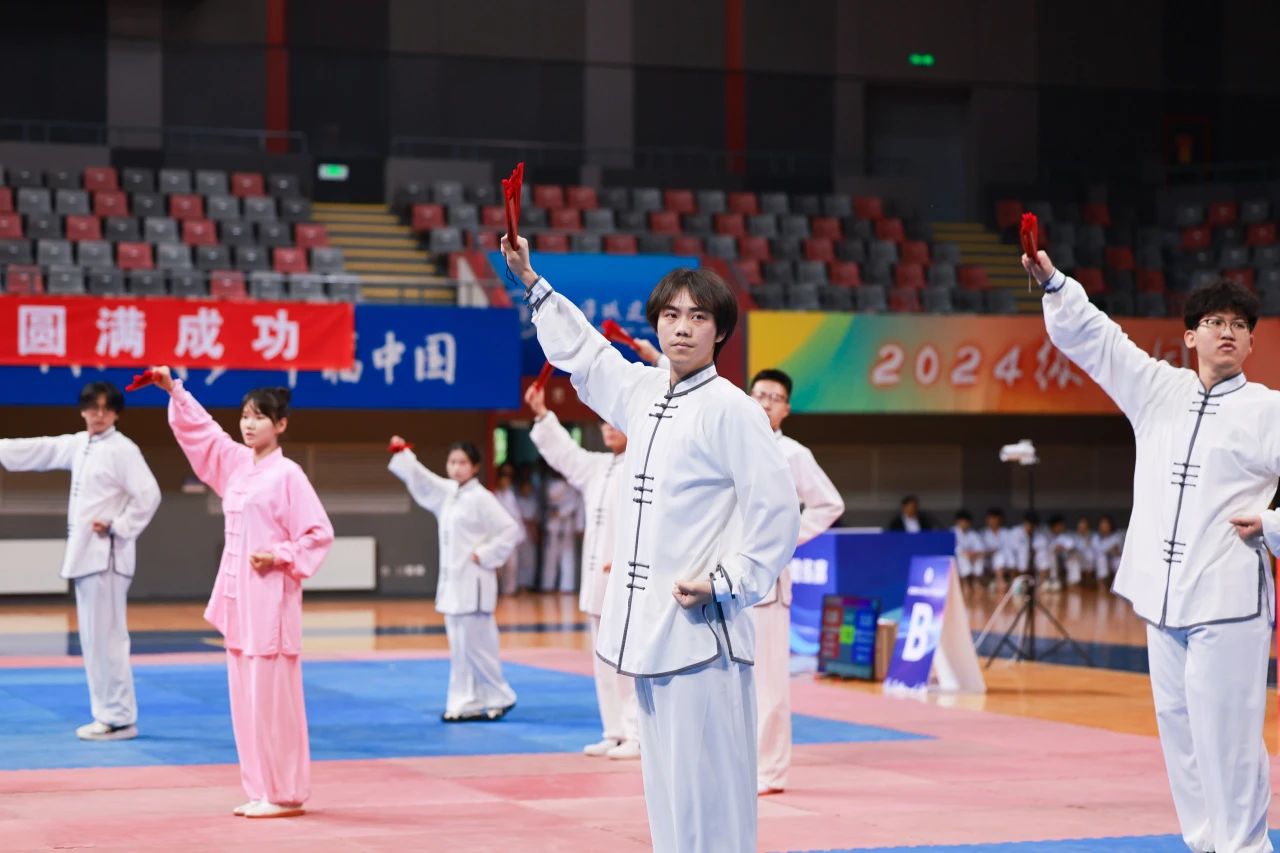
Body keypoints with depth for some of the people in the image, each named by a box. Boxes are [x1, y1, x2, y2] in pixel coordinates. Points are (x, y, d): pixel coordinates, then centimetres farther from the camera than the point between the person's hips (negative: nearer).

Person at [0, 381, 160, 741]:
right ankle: (108, 713, 18)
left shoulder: (123, 449, -11)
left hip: (106, 554, -9)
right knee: (93, 637, 12)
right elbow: (39, 450, 19)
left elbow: (148, 495, -15)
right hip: (84, 552, 9)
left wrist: (117, 527, -15)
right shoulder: (78, 445, 14)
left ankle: (119, 719, -4)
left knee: (105, 636, -9)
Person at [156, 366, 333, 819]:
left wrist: (278, 556, -17)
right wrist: (174, 390, 6)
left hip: (271, 595, -8)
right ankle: (261, 790, 16)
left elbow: (319, 534, -8)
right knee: (246, 696, 10)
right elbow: (200, 428, 17)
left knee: (272, 697, -6)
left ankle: (285, 794, 0)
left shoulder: (288, 474, -9)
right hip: (237, 593, 8)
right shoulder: (235, 463, 11)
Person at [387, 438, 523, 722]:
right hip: (452, 581, 8)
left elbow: (511, 531, -15)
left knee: (473, 645, -7)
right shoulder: (447, 492, 10)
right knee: (460, 647, 10)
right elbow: (419, 477, 20)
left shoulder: (481, 498, -12)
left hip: (473, 584, -8)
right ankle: (465, 704, 14)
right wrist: (402, 452, 11)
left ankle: (499, 698, 6)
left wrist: (484, 556, -14)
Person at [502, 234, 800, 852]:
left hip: (700, 628, -8)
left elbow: (776, 511, -12)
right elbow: (582, 351, 30)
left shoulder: (730, 409, -10)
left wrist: (724, 583, -15)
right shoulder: (644, 393, 12)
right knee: (666, 790, 14)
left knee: (707, 795, -8)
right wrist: (531, 281, 32)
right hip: (649, 626, 8)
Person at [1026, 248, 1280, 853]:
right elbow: (1092, 336, 10)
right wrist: (1052, 282, -2)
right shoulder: (1160, 391, 11)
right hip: (1166, 594, 6)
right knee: (1180, 731, 11)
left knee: (1228, 735, -8)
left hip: (1228, 598, -6)